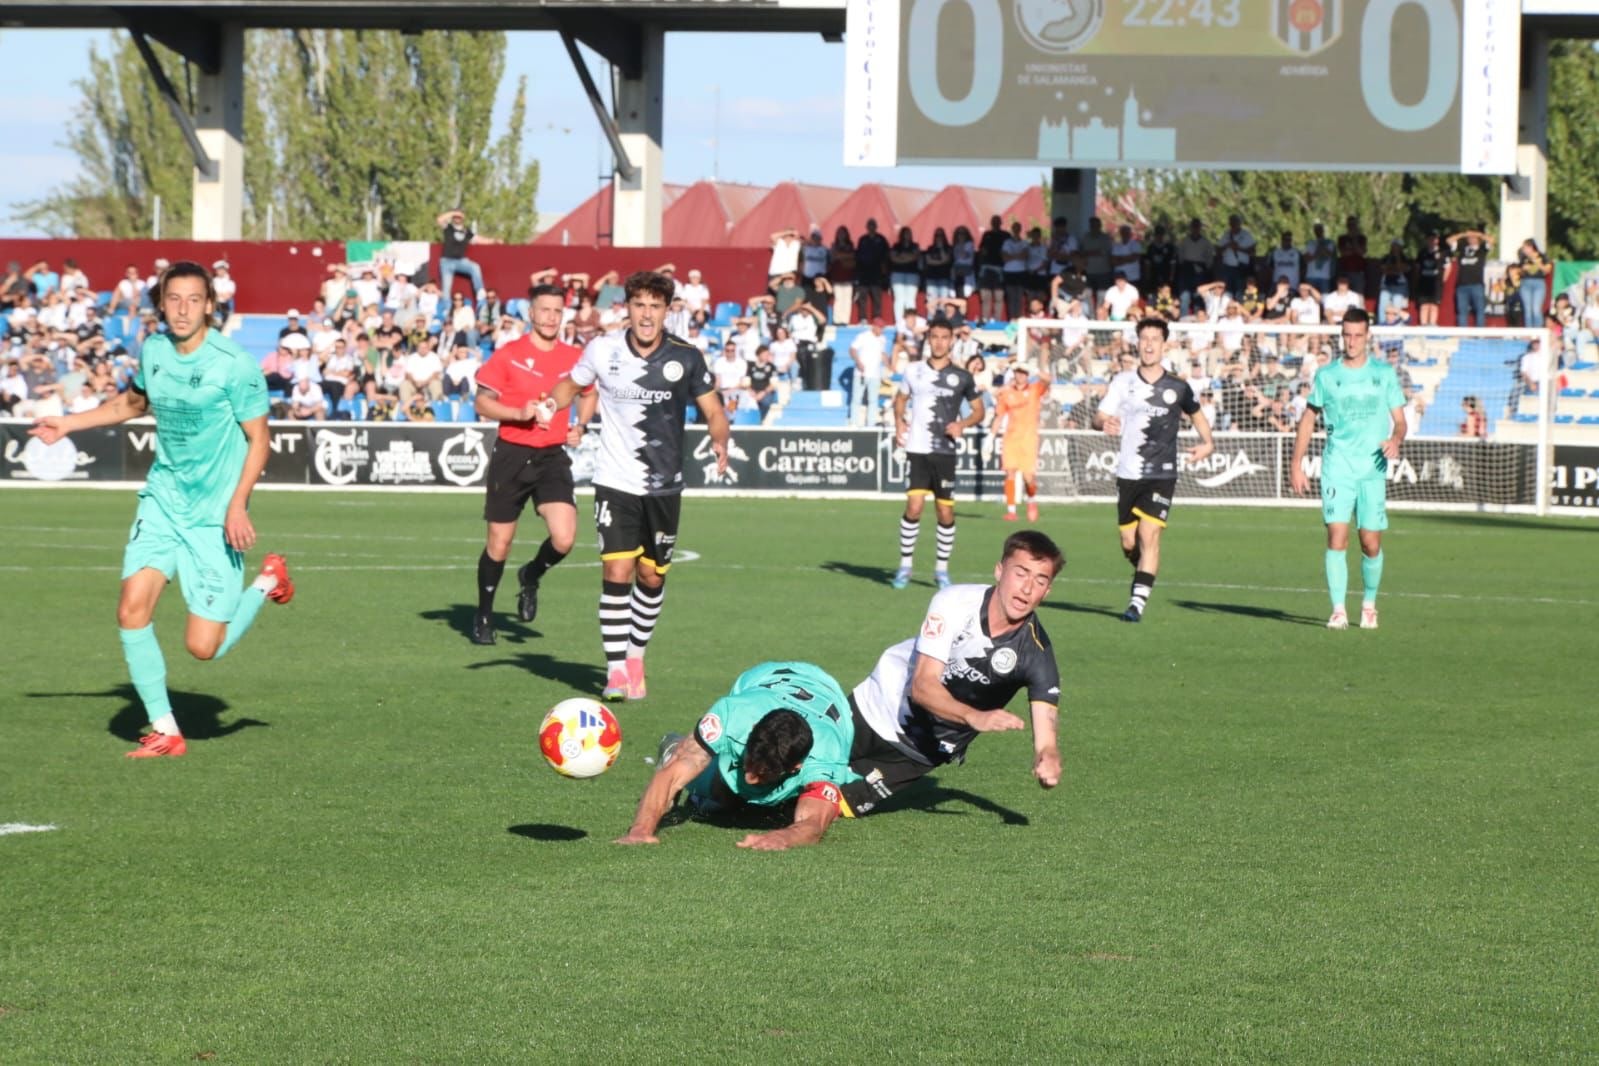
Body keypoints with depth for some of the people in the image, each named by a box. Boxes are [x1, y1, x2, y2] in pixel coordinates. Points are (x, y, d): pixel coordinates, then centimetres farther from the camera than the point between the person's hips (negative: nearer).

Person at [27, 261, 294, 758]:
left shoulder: (235, 364, -15)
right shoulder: (153, 350, 2)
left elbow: (258, 438, -10)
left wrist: (237, 505, -21)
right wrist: (69, 424, 21)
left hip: (215, 516, -5)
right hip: (163, 500, 5)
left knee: (203, 647, -6)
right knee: (132, 609, -13)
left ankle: (268, 582, 24)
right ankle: (164, 731, 0)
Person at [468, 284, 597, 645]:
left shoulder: (574, 358, 4)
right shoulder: (508, 355, -5)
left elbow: (589, 394, 22)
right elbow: (482, 403, -5)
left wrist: (580, 425, 4)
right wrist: (519, 413, -20)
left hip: (553, 456, 2)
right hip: (511, 454, -2)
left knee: (564, 538, -15)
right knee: (499, 543, 4)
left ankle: (531, 577, 18)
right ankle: (483, 616, 25)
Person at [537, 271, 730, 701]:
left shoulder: (686, 358, -8)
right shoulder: (602, 350, -6)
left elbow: (713, 412, 0)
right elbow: (572, 383, 13)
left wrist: (719, 442, -20)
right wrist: (552, 404, -7)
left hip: (664, 486, 1)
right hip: (615, 483, -1)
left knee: (652, 577, 9)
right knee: (616, 573, -12)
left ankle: (636, 657, 30)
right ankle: (616, 671, -7)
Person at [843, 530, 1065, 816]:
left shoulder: (1037, 654, -25)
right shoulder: (955, 602, -27)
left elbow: (1045, 737, -29)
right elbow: (922, 685, -33)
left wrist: (1047, 760, -54)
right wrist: (975, 717, -50)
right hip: (875, 706, 0)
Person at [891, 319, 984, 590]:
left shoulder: (962, 378, 3)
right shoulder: (913, 371, 6)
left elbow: (979, 411, 12)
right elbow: (900, 398, 21)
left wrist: (962, 424, -8)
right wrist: (899, 421, 2)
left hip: (946, 452, 0)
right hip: (917, 449, 0)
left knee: (946, 512, 1)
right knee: (914, 506, -12)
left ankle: (942, 568, 16)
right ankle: (905, 565, 1)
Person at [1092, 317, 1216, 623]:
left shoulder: (1178, 388, 1)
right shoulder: (1123, 381, 3)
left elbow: (1197, 414, 19)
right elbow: (1098, 418, 0)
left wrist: (1207, 443, 1)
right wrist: (1104, 422, -25)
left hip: (1162, 475, -2)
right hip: (1128, 473, 2)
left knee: (1149, 535, -16)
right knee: (1129, 542, 6)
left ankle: (1138, 601, -17)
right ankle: (1142, 572, 38)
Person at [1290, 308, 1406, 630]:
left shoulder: (1384, 373, 6)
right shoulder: (1326, 375, 7)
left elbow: (1399, 420, 8)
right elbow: (1309, 419, 14)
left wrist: (1395, 440, -15)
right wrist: (1296, 464, 7)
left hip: (1373, 469, 0)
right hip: (1337, 468, 0)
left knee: (1371, 543, 0)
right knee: (1336, 538, -12)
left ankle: (1369, 604, 21)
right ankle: (1338, 610, -10)